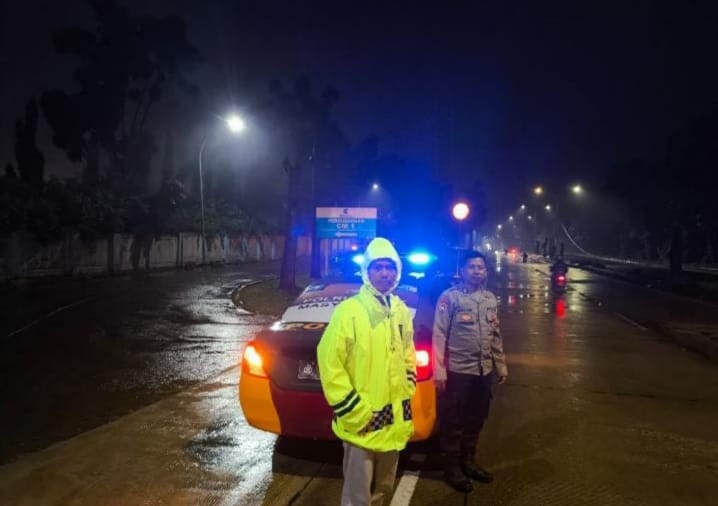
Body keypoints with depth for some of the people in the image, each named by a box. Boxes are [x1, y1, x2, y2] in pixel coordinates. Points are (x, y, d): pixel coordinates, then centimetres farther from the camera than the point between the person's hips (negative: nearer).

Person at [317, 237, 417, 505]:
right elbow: (329, 362, -19)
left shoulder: (401, 311, 7)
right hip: (361, 422, -6)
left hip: (394, 419, 7)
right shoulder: (349, 310, -16)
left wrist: (407, 393, 9)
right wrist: (354, 411, -19)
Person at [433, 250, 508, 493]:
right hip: (458, 371, -6)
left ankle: (468, 461, 35)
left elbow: (496, 335, 16)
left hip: (485, 371, 6)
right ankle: (452, 468, 23)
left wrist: (501, 365, 15)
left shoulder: (490, 299, 9)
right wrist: (439, 371, -15)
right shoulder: (450, 297, -11)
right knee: (454, 421, 7)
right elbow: (439, 336, -12)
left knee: (476, 419, 17)